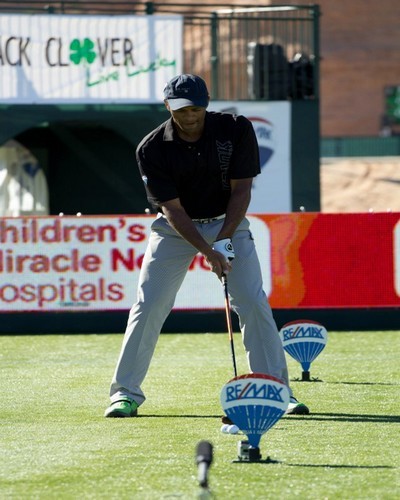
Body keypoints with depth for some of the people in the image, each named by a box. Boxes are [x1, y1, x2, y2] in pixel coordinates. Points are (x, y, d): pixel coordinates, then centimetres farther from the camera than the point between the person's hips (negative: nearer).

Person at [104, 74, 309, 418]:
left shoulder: (237, 130, -16)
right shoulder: (153, 149, -19)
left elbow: (241, 189, -12)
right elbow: (172, 209, -19)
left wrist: (224, 241, -22)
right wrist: (207, 252, -29)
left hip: (228, 222, 1)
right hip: (176, 228, -1)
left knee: (254, 303, -9)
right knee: (149, 307, -8)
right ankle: (126, 393, 0)